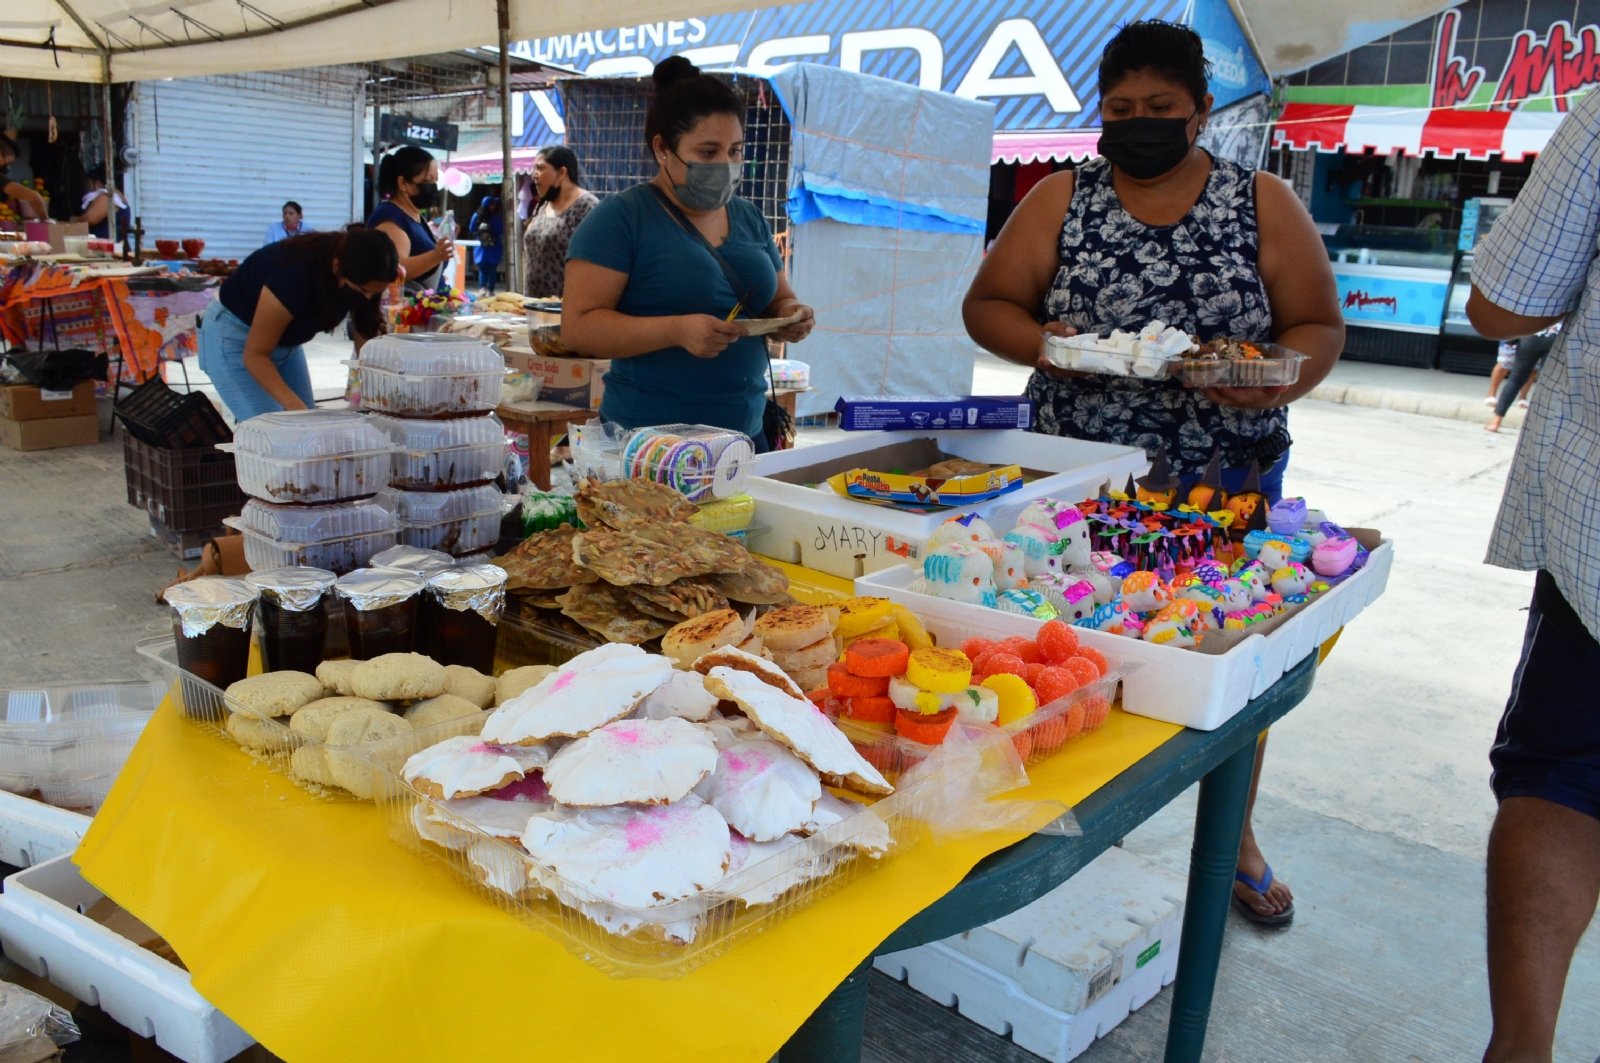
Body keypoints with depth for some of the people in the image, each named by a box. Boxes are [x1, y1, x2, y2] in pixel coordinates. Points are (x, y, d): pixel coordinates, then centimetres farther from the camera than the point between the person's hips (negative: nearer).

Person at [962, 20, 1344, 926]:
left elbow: (1319, 327, 3)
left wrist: (1281, 379, -19)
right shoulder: (1060, 201, 4)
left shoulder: (1265, 205, 3)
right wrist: (1039, 343, -18)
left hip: (1228, 480, 1)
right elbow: (988, 304, 3)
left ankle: (1236, 835, 31)